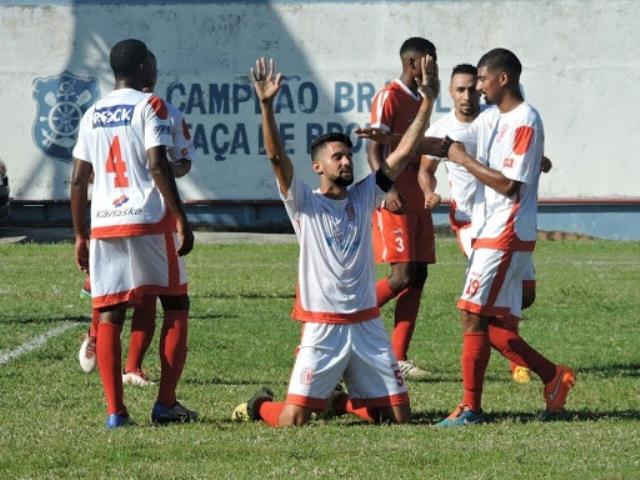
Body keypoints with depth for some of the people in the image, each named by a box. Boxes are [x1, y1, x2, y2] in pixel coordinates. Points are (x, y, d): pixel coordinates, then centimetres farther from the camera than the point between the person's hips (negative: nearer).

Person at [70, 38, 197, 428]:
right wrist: (182, 220, -12)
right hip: (150, 220, -5)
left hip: (103, 224, 5)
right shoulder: (150, 106, -3)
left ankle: (115, 411, -4)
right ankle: (166, 404, 4)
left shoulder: (92, 115, 14)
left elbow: (78, 180, 12)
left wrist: (80, 236, 18)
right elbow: (158, 166, -14)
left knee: (109, 316, 3)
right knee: (176, 307, 8)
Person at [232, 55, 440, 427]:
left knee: (401, 415, 3)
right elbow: (277, 157, -15)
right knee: (291, 420, -10)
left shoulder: (364, 197, 9)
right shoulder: (305, 203, -2)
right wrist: (267, 106, -28)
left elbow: (405, 152, 5)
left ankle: (341, 402, 32)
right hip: (322, 328, -4)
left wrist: (428, 100, -3)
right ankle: (261, 404, 27)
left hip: (367, 324, 4)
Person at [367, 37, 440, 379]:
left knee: (418, 276, 3)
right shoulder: (389, 97, -8)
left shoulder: (420, 101, 19)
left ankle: (399, 358, 3)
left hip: (416, 201, 9)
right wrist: (388, 190, -25)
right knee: (403, 275, -15)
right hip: (395, 200, -9)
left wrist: (428, 192, 23)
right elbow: (373, 149, -15)